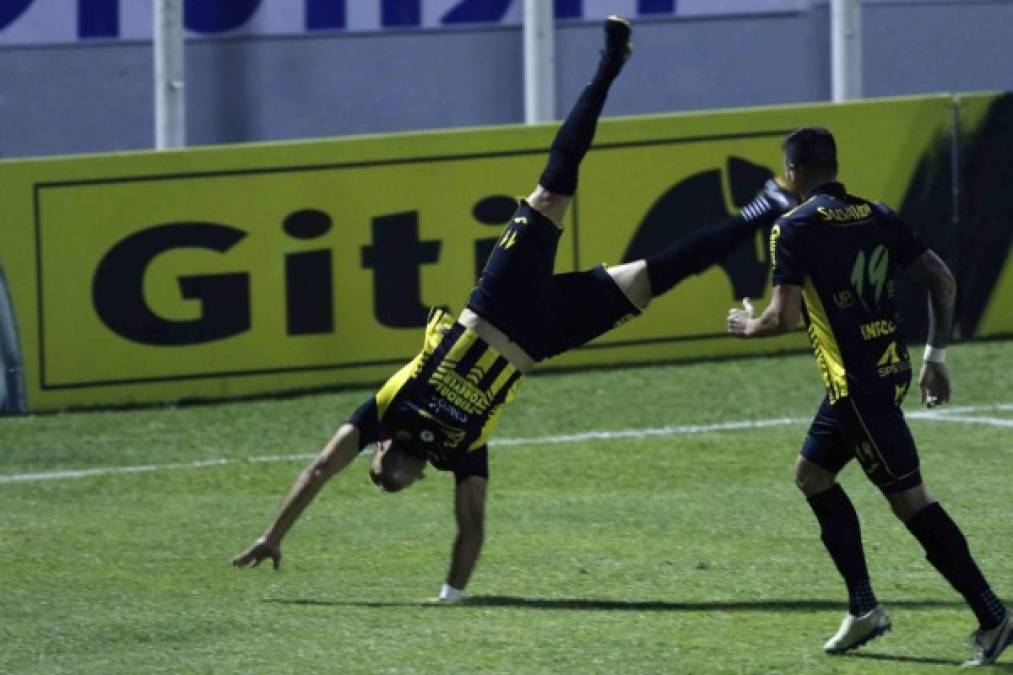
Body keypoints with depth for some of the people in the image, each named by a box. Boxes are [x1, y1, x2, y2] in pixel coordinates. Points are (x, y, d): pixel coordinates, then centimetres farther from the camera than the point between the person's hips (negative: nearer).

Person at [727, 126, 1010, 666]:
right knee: (811, 472, 20)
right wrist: (936, 357, 15)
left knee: (907, 497, -7)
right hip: (889, 370, 8)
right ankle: (863, 608, 17)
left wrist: (747, 325, 8)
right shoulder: (876, 216, 10)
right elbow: (942, 281, 8)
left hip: (857, 381, -8)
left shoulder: (794, 228, -10)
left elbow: (785, 316, -15)